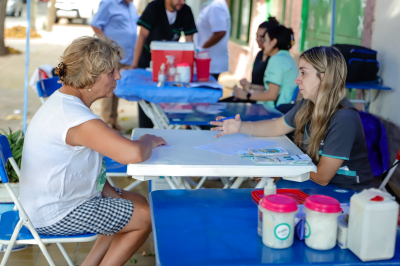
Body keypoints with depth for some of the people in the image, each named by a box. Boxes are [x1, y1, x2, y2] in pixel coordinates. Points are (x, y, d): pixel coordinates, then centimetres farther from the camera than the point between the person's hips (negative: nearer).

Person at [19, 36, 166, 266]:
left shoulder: (62, 101, 6)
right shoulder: (75, 118, -29)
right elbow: (133, 154, -39)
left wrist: (112, 193, 6)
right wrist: (148, 141, -16)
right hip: (55, 216, -10)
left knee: (137, 202, 18)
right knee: (147, 217, -1)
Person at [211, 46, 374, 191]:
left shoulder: (343, 119, -26)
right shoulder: (307, 106, -2)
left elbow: (321, 177, -22)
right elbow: (276, 127, 16)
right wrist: (241, 127, 0)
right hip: (317, 187, 7)